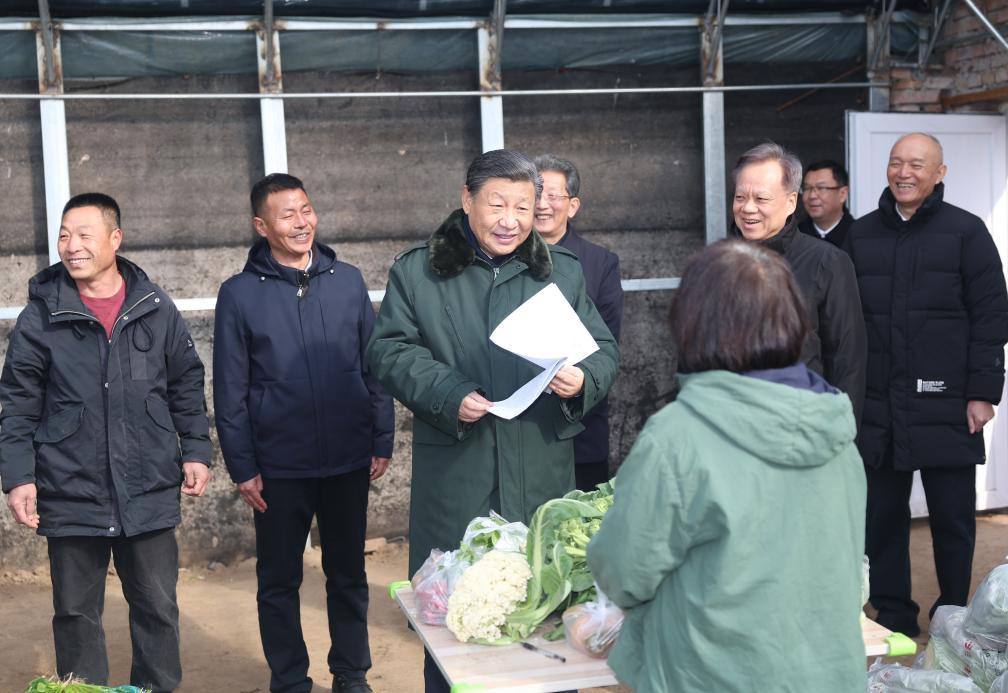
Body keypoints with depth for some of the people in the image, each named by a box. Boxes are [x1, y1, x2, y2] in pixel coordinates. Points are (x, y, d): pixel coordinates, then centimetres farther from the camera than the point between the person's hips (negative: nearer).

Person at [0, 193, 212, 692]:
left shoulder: (156, 308, 2)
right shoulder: (41, 316, -2)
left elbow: (187, 385, 9)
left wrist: (196, 451, 4)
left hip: (149, 492, 1)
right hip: (70, 495, -1)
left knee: (158, 606, 11)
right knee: (76, 613, 9)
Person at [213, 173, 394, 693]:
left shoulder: (348, 281, 2)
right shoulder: (239, 294, -3)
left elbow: (374, 367, 5)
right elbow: (229, 392, -2)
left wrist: (382, 442, 2)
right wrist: (242, 468, -5)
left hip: (348, 461, 2)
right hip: (278, 468, -1)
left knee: (348, 573, 13)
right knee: (279, 581, 10)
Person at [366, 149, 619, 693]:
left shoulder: (564, 270, 11)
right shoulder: (415, 271, 4)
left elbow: (604, 351, 10)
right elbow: (389, 350, 0)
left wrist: (583, 380, -13)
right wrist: (447, 394, -15)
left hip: (542, 475, 2)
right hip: (454, 479, -2)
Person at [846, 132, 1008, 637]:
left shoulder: (966, 231, 0)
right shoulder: (862, 235, 10)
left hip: (946, 407, -3)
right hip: (876, 406, 3)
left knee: (953, 516, 6)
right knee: (882, 515, 9)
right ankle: (892, 618, 22)